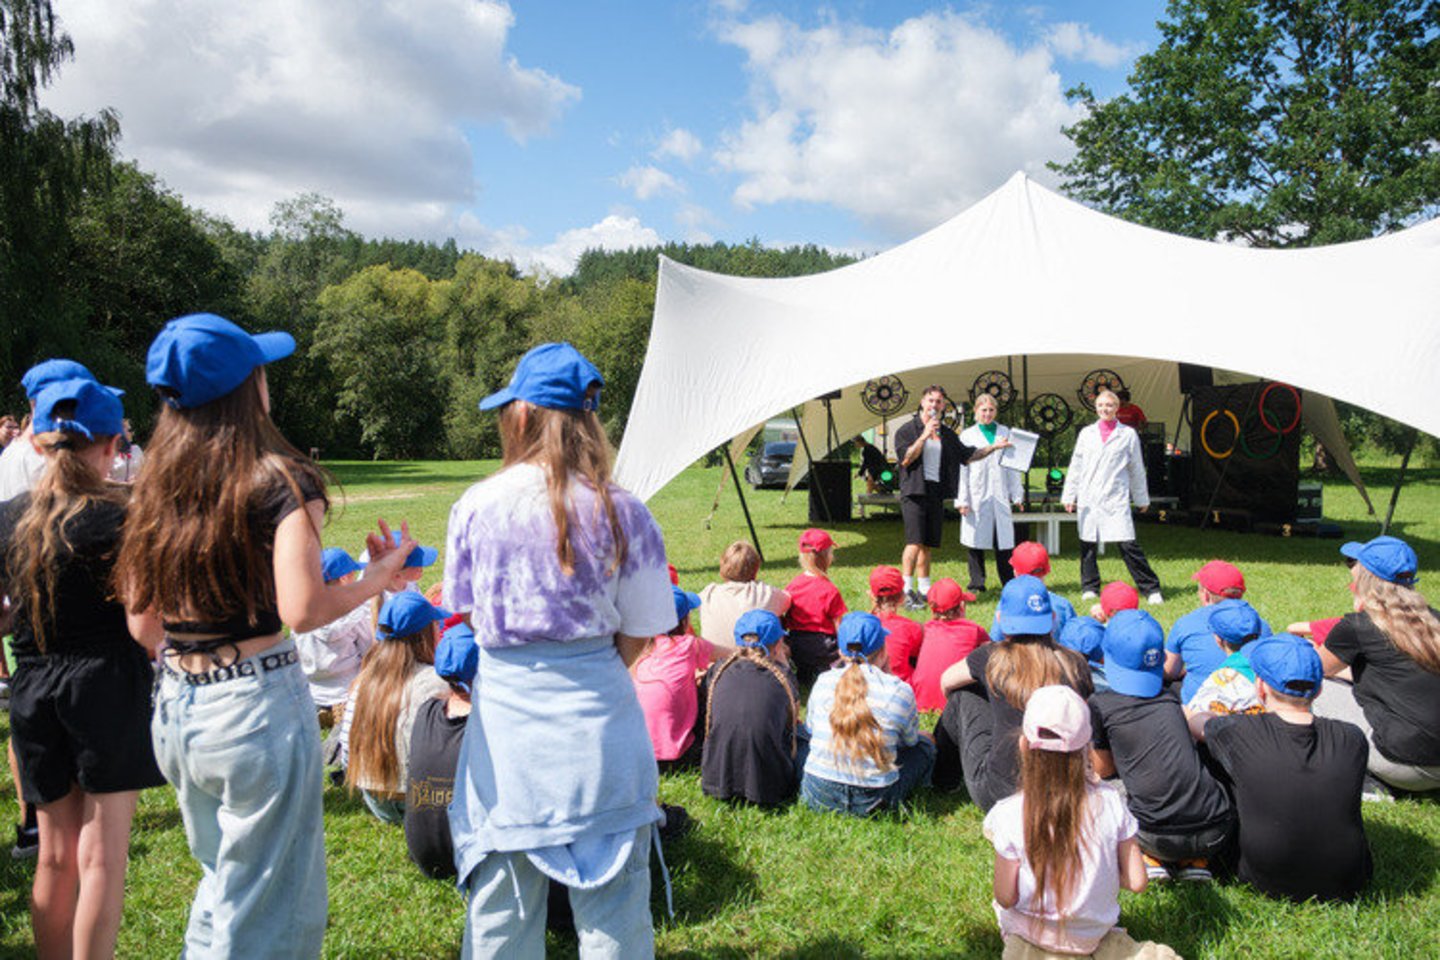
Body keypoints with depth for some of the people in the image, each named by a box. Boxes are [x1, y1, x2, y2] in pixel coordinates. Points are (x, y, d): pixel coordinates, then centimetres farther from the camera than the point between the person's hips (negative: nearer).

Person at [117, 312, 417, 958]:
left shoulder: (153, 489, 5)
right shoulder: (283, 481, -13)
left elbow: (142, 625, 8)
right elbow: (302, 611, -24)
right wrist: (377, 578, -8)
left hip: (174, 710, 7)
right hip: (258, 709, -7)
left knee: (222, 880, 27)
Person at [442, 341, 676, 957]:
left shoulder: (475, 506, -5)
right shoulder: (621, 513, -9)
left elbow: (470, 616, 6)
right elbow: (637, 636, -3)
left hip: (503, 712, 2)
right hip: (596, 723, -1)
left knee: (500, 901, 19)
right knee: (611, 906, 13)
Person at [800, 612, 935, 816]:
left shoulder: (823, 682, -3)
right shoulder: (899, 691, -13)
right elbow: (910, 740, 5)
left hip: (817, 796, 3)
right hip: (871, 801, -3)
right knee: (925, 744, 20)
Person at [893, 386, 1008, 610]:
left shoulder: (947, 434, 18)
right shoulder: (907, 429, 1)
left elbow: (967, 456, 24)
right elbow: (906, 458, -11)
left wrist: (994, 447, 19)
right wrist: (925, 435, -16)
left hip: (936, 492, 6)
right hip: (914, 492, -6)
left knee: (927, 544, 9)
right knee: (915, 541, -16)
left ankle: (924, 589, 16)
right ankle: (906, 591, -17)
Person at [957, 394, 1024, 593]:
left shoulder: (1005, 433, 14)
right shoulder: (967, 436, 6)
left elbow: (1013, 466, 15)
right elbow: (961, 468, 1)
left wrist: (1017, 495, 11)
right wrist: (962, 499, -5)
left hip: (1000, 497, 2)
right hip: (977, 496, -2)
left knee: (1004, 539, 1)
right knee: (975, 540, 0)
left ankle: (1010, 583, 9)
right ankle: (977, 583, 10)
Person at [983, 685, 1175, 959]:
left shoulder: (1010, 815, -22)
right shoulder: (1110, 802, -16)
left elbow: (1006, 898, -15)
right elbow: (1137, 882, -10)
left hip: (1031, 931, 0)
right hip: (1093, 934, 1)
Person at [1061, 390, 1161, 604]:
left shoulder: (1128, 434, 6)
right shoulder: (1086, 433, 11)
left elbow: (1136, 469, 11)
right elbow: (1076, 466, 13)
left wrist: (1142, 498, 13)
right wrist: (1069, 495, 8)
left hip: (1116, 499, -2)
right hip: (1089, 498, 3)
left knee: (1128, 545, -9)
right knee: (1088, 544, 5)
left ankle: (1151, 589, -1)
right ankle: (1090, 588, 19)